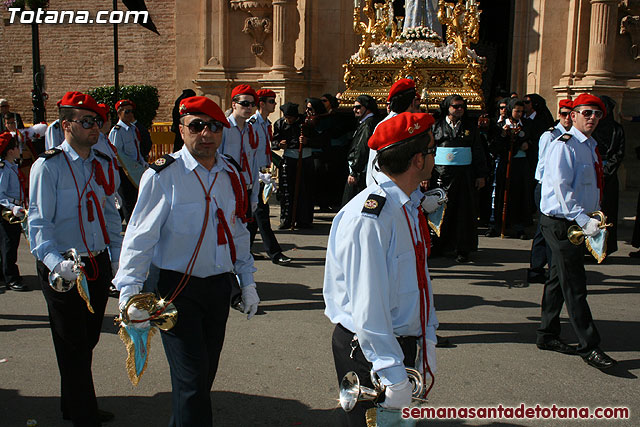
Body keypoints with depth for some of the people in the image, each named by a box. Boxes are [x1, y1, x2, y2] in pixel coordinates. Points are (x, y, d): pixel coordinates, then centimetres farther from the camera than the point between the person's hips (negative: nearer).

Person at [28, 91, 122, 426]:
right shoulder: (48, 166, -12)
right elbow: (38, 223, -17)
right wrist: (56, 262, -32)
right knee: (73, 346, 5)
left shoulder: (102, 163, 7)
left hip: (99, 265, 6)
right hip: (64, 270, -6)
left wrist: (117, 254, 9)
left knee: (88, 339, 18)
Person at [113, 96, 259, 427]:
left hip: (219, 285, 6)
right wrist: (129, 292, -19)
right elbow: (139, 237, -12)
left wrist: (247, 282, 14)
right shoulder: (163, 175, -12)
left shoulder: (230, 174, 5)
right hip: (177, 287, -6)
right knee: (191, 377, -7)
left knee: (206, 373, 18)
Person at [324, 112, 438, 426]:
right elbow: (368, 307, -27)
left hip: (404, 344, 9)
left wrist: (427, 341, 13)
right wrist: (394, 376, -24)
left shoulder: (411, 206, 5)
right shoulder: (370, 217, -26)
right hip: (368, 351, -9)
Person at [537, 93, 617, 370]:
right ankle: (588, 346, 4)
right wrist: (584, 220, -26)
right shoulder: (564, 146, -14)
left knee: (560, 279, 16)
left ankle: (547, 336, 27)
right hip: (560, 222, -10)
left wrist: (596, 215, 11)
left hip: (575, 223, 10)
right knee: (574, 285, -5)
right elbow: (562, 188, -22)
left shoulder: (589, 147, 15)